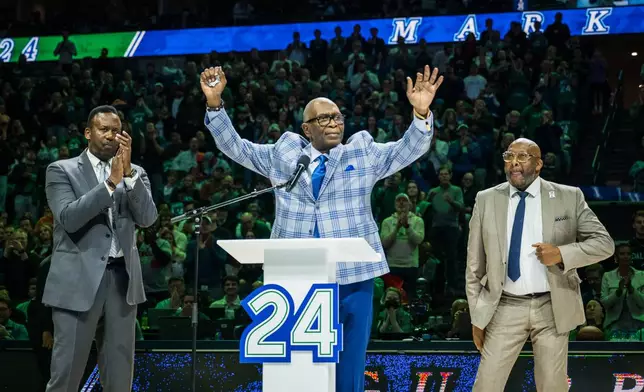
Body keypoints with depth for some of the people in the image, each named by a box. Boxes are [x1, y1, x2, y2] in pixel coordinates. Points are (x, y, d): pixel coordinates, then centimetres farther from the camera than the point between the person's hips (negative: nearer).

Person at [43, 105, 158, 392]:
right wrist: (110, 182, -18)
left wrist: (128, 172, -11)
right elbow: (69, 218, -13)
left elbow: (147, 218, -2)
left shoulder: (135, 173, 14)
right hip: (79, 279, -4)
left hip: (122, 277, 4)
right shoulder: (62, 170, 2)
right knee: (67, 369, -5)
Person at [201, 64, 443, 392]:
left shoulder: (364, 153, 9)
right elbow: (234, 147, 11)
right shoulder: (283, 153, 10)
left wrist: (421, 113, -19)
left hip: (352, 278, 0)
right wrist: (214, 103, -2)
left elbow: (410, 148, 0)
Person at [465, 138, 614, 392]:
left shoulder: (569, 197, 1)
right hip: (505, 308, 1)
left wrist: (562, 254, -16)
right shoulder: (486, 200, 4)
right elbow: (475, 264, 7)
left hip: (552, 308, 0)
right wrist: (477, 316, 4)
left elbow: (604, 243, 1)